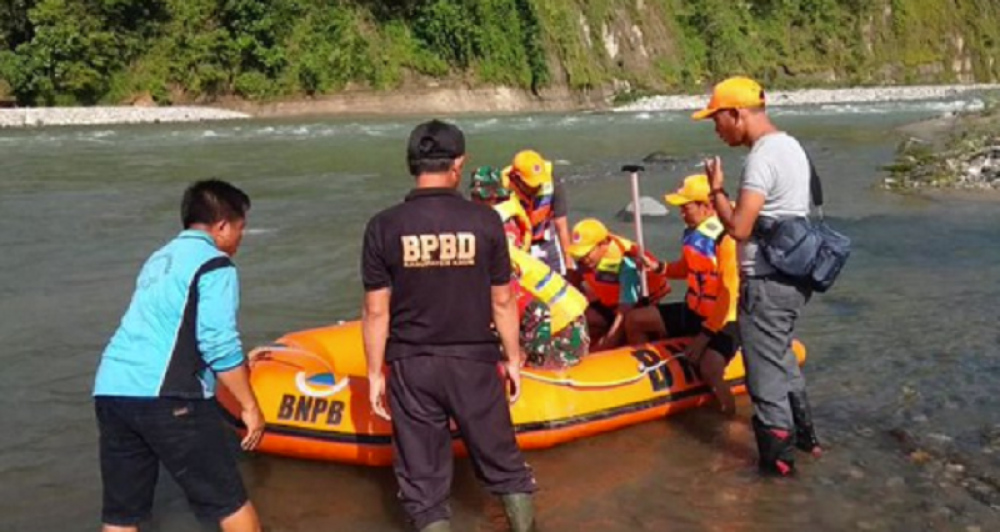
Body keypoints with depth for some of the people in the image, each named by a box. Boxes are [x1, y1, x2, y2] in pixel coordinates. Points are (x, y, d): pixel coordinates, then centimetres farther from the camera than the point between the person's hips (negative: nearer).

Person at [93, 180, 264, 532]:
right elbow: (218, 343, -12)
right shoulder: (214, 264, -3)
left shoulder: (160, 258, 23)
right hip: (165, 397, -8)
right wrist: (250, 405, -4)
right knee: (228, 501, 4)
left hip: (108, 392, 8)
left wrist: (239, 362, 40)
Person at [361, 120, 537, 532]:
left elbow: (376, 311, -6)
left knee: (423, 481, 11)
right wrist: (512, 358, 11)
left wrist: (374, 373, 4)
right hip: (474, 362, 0)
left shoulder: (384, 227, -8)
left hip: (410, 367, 0)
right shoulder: (484, 221, -8)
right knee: (504, 464, 18)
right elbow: (502, 301, -2)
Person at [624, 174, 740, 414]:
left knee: (709, 370, -34)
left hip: (723, 322, -9)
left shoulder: (727, 239, -23)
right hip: (692, 312, 9)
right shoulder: (692, 232, 2)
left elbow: (729, 295, -24)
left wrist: (705, 336, -24)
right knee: (634, 319, 7)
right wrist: (658, 267, 1)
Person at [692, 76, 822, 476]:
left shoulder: (762, 157, -21)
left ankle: (778, 458, 13)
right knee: (782, 358, 25)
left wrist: (716, 189, -11)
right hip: (793, 276, 10)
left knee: (765, 370, 3)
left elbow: (738, 228, -24)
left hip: (768, 284, -10)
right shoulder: (790, 146, 11)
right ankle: (803, 436, 37)